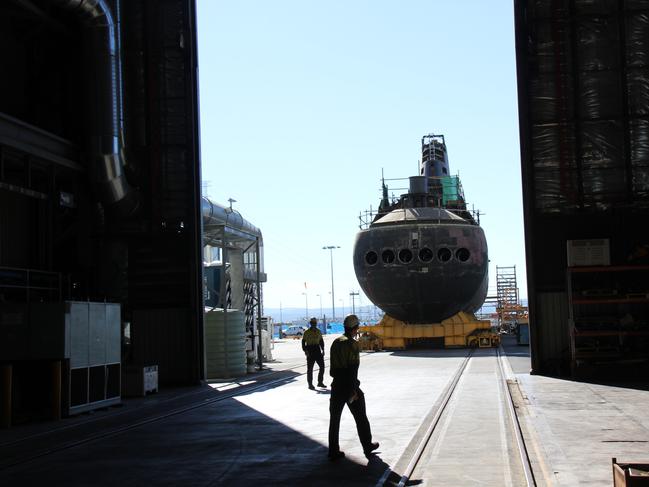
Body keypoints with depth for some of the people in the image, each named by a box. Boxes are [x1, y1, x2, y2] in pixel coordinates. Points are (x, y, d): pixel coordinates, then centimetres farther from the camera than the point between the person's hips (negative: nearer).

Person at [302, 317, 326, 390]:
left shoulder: (318, 332, 10)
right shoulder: (307, 332, -5)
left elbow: (321, 341, 18)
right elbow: (303, 342, -6)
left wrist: (323, 350, 9)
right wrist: (305, 350, -17)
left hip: (317, 351, 5)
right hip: (310, 351, -5)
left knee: (322, 366, 4)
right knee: (310, 368, 0)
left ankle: (320, 382, 17)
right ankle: (310, 384, 7)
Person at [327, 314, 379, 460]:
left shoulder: (336, 342, 7)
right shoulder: (353, 344, -14)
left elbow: (332, 366, 11)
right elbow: (353, 369, -20)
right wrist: (353, 390, -20)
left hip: (337, 386, 6)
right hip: (349, 386, -6)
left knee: (334, 419, 7)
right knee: (361, 418, 12)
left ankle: (333, 451, 6)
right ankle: (367, 446, 24)